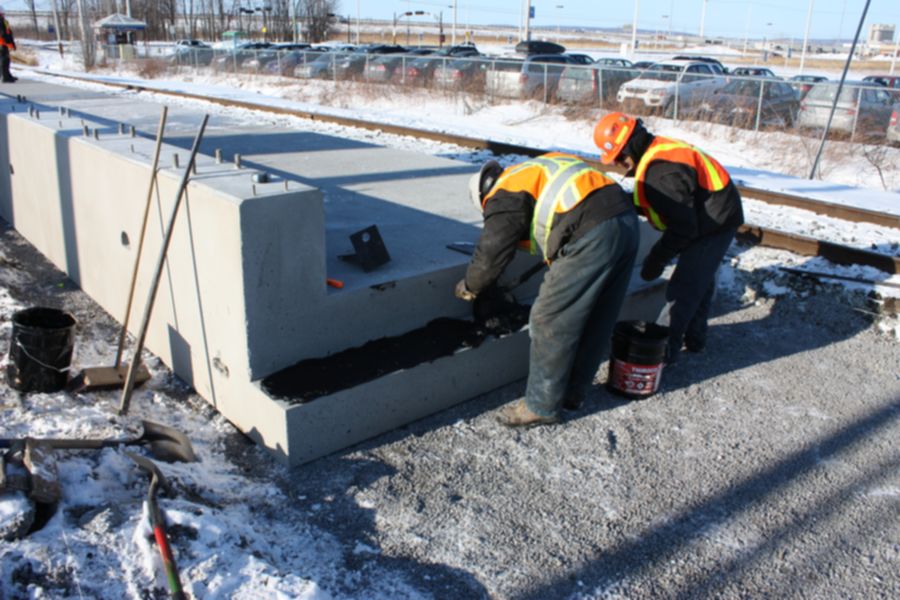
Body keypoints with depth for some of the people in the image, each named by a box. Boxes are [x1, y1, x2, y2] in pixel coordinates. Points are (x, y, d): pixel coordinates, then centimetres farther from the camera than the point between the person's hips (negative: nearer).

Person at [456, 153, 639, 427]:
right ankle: (572, 392, 33)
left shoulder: (505, 193, 3)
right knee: (597, 320, 18)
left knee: (551, 322, 2)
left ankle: (542, 406, 13)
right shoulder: (538, 170, 28)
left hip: (592, 236, -9)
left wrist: (469, 286, 18)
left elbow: (492, 251, 1)